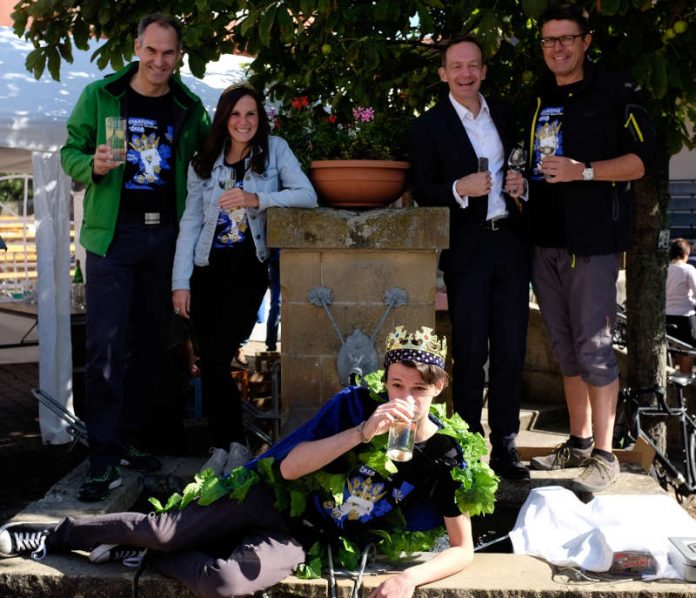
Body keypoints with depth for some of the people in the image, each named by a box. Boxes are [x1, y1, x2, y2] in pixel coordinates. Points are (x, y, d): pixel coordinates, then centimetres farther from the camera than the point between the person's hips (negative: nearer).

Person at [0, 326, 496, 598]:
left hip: (301, 537, -1)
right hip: (272, 496, 1)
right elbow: (290, 466, -16)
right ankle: (50, 537, 16)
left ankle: (141, 554, 1)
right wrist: (362, 433, -28)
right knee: (163, 530, -8)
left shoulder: (448, 455, -12)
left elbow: (463, 550, -6)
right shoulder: (356, 404, -11)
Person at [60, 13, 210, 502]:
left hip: (165, 236, 4)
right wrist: (93, 166, -18)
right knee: (106, 346, -9)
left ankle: (129, 440, 24)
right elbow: (71, 152, 4)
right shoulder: (100, 95, 0)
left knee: (150, 343, 10)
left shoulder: (189, 107, 6)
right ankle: (104, 459, -2)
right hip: (113, 233, -3)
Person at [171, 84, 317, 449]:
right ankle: (224, 445, 17)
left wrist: (258, 199, -24)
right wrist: (180, 282, -1)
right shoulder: (204, 163, 8)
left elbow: (308, 195, -10)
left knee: (216, 360, -11)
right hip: (208, 270, 3)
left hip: (249, 270, -3)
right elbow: (190, 223, 5)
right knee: (209, 364, 3)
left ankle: (232, 445, 5)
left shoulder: (274, 150, 2)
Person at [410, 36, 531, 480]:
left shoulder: (505, 114, 13)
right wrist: (459, 189, -21)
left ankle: (505, 446, 16)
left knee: (511, 349, 6)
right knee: (471, 352, 0)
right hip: (466, 248, -4)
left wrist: (521, 184, -1)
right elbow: (423, 193, -3)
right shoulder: (430, 126, -1)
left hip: (510, 242, 4)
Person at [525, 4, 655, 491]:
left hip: (593, 239, -6)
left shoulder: (615, 92, -2)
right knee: (566, 349, 12)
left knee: (594, 348, -7)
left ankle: (604, 456, 3)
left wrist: (583, 171, -18)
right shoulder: (537, 99, 16)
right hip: (546, 239, 6)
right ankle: (578, 443, 23)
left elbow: (641, 158, -8)